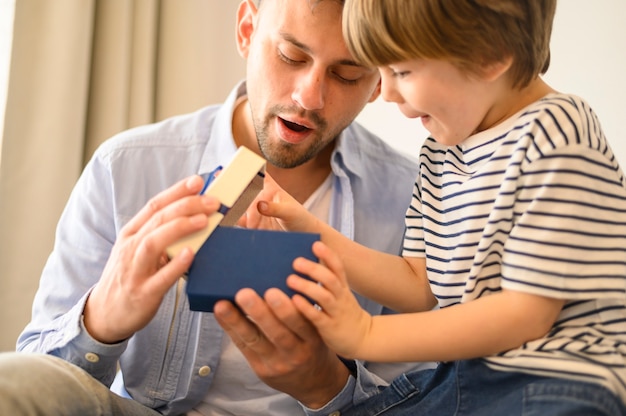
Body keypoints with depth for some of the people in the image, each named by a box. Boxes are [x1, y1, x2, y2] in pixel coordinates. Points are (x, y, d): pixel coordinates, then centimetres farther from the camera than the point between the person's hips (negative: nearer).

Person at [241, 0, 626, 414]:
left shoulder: (556, 138, -17)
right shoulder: (440, 150, 8)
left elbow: (526, 312, -19)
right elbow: (420, 285, 8)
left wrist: (367, 335, -17)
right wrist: (311, 234, -2)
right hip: (458, 376, 7)